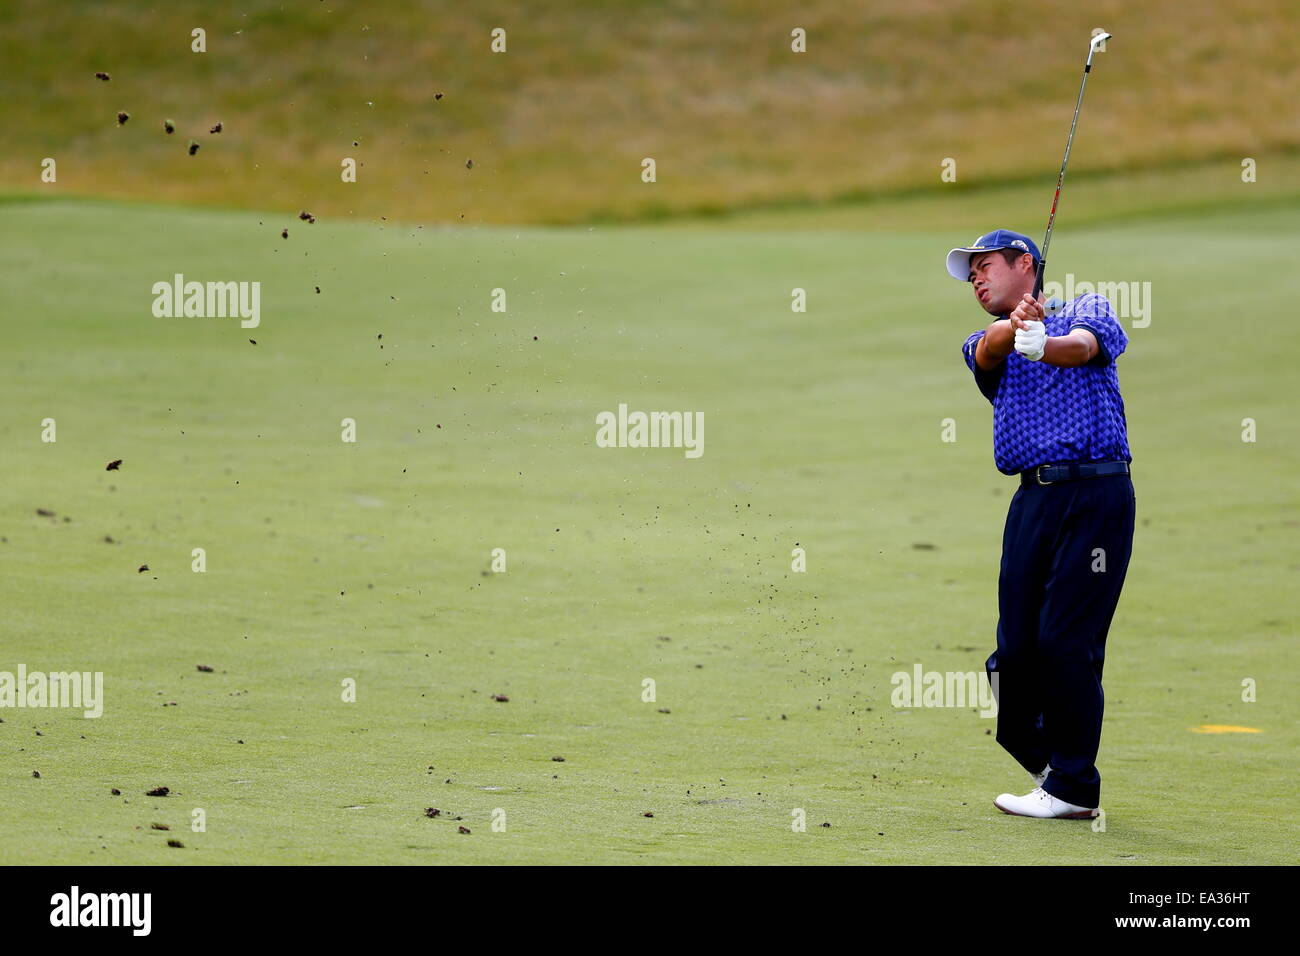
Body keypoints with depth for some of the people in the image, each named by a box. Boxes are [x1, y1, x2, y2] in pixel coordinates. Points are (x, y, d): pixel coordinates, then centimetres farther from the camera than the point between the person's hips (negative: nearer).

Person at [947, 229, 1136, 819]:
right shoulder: (986, 343, 21)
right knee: (1016, 644, -1)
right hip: (1032, 499, 4)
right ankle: (1044, 760, 17)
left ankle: (1073, 788, -2)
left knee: (1067, 640, -9)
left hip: (1096, 492, -4)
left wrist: (1043, 345, -37)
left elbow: (1086, 344, -13)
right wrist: (1014, 328, -31)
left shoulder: (1085, 309, 12)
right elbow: (990, 350, -5)